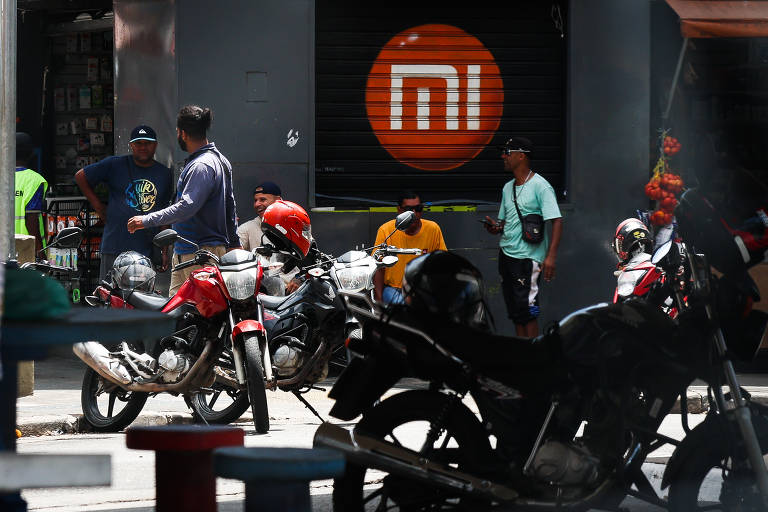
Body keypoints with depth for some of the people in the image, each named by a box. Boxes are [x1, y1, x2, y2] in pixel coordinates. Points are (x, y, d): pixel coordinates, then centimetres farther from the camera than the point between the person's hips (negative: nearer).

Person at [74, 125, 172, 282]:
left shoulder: (165, 174, 12)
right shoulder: (115, 165, 4)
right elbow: (80, 177, 11)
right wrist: (98, 206, 6)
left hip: (148, 251, 2)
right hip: (114, 249, -2)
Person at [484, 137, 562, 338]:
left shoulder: (540, 186, -10)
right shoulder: (508, 188, 16)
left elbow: (556, 221, -16)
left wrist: (551, 256, -25)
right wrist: (495, 227, 1)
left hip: (528, 257, -8)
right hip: (506, 253, 8)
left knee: (526, 308, -11)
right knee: (514, 311, 10)